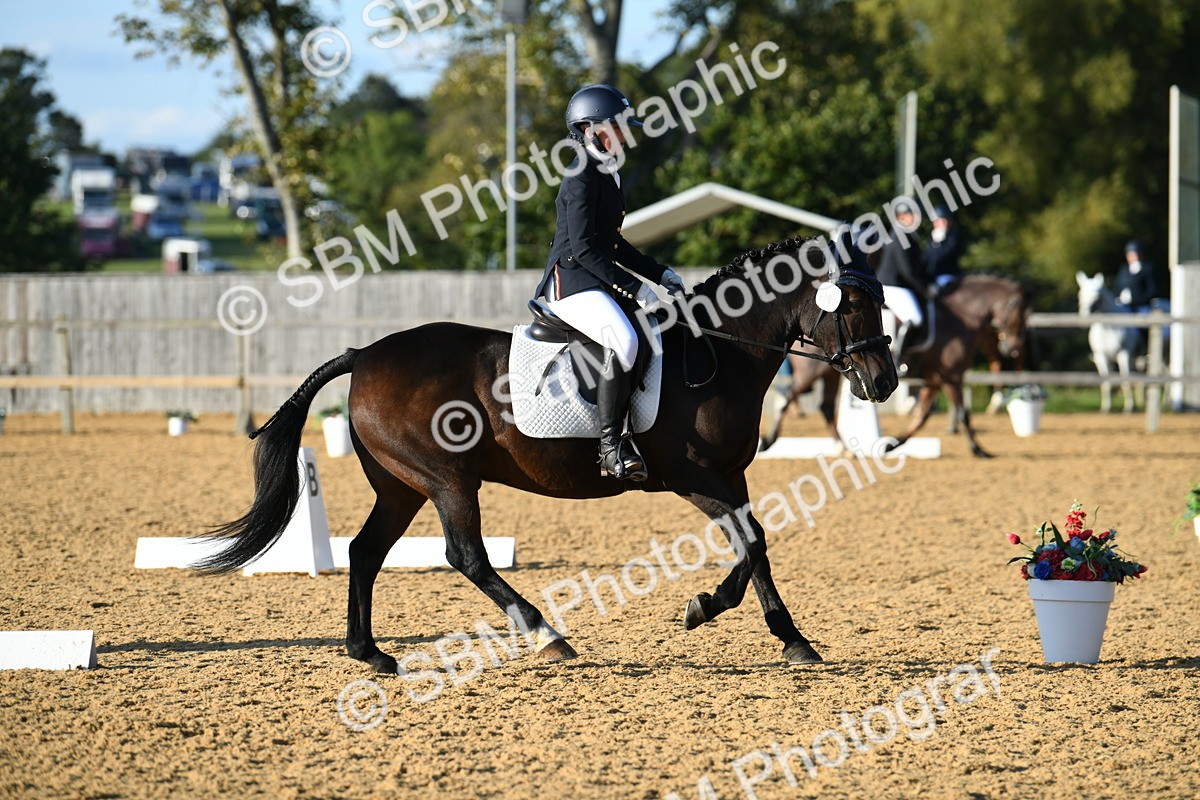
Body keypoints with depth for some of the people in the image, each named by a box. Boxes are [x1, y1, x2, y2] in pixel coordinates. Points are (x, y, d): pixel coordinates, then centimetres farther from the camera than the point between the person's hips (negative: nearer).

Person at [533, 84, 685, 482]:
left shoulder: (606, 175, 17)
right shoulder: (582, 177, -13)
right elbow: (584, 247, -20)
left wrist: (659, 274, 15)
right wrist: (633, 287, -21)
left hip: (599, 280, 11)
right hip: (571, 282, -11)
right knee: (623, 341, -32)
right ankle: (611, 444, -28)